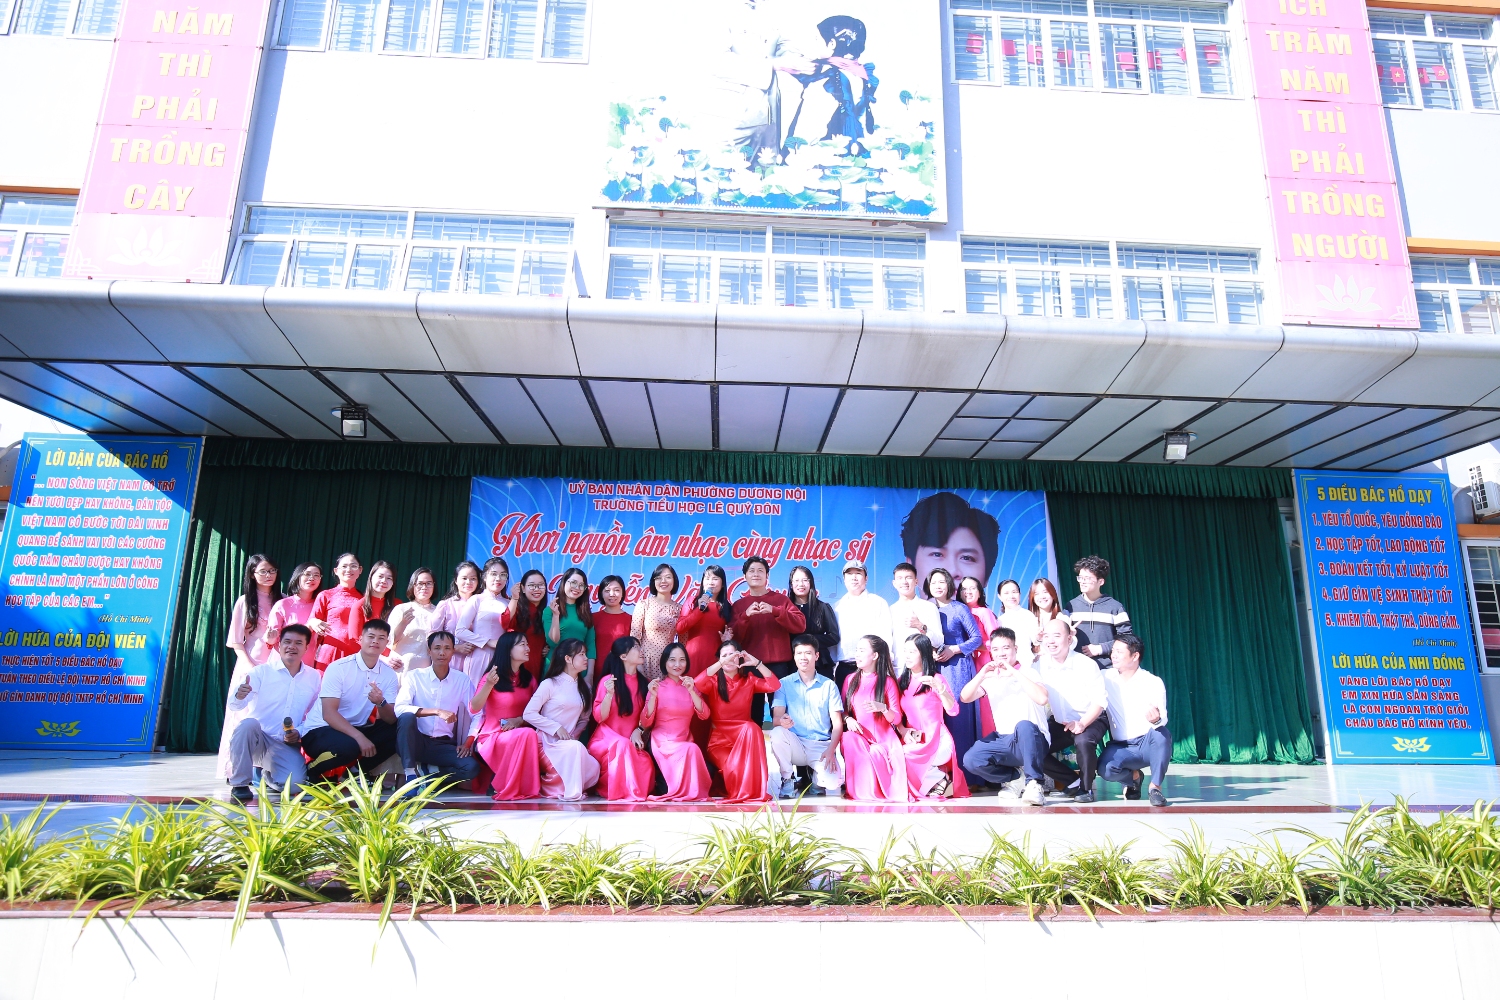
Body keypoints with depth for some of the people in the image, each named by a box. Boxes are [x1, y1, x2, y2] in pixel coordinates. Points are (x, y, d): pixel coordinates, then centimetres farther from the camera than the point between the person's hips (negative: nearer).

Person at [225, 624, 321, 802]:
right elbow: (235, 705, -15)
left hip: (287, 746, 2)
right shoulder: (261, 671, -3)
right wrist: (239, 696, -39)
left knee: (294, 785, -23)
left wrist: (299, 734, -7)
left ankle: (267, 774, 17)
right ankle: (239, 783, -15)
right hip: (256, 739, -2)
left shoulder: (314, 677, 6)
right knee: (248, 724, -36)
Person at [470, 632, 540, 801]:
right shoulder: (492, 676, -8)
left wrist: (519, 720, -11)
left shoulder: (529, 678, 8)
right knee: (527, 735, -33)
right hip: (493, 736, -5)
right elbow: (474, 709, -18)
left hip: (518, 731, 5)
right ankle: (500, 787, -17)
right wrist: (489, 685, -31)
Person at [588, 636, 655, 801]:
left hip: (633, 741, 4)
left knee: (646, 763, -27)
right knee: (623, 745, -37)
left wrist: (638, 731, -8)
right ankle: (625, 792, -18)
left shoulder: (643, 682, 7)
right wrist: (609, 694, -25)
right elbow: (599, 717, -10)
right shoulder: (608, 680, -7)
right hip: (606, 740, -4)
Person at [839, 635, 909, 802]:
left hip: (883, 738, -3)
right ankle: (859, 789, -15)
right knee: (848, 739, -32)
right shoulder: (850, 679, 11)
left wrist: (882, 708, -26)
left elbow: (896, 719, -5)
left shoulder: (888, 681, 0)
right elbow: (843, 709, 12)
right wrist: (848, 719, -11)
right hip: (859, 737, 3)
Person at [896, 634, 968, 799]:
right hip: (911, 740, 5)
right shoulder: (901, 681, 13)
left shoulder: (936, 679, -2)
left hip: (934, 739, -5)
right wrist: (903, 731, -8)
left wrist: (939, 687, -26)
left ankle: (938, 781, -5)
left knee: (906, 756, -29)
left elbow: (953, 711, -13)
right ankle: (936, 778, -4)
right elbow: (896, 715, 12)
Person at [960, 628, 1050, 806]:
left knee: (1024, 725, -38)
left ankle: (1034, 784, -25)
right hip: (1004, 741, 4)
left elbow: (1042, 699, -24)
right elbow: (965, 698, -5)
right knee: (971, 760, -20)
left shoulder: (1028, 672, -3)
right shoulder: (989, 677, 10)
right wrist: (981, 675, -19)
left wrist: (1014, 673, -25)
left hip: (1032, 742, -4)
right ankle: (1016, 777, 4)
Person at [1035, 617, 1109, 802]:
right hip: (1061, 723, 5)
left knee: (1084, 741, -36)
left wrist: (1082, 724, -32)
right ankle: (1074, 780, 7)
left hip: (1091, 720, -4)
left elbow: (1100, 700, -19)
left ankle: (1086, 788, -10)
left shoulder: (1086, 664, -19)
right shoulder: (1040, 664, -9)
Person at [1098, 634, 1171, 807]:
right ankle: (1133, 777, 8)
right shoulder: (1106, 678, -2)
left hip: (1149, 744, -1)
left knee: (1162, 733, -34)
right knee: (1106, 769, -29)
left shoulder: (1154, 682, -8)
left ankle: (1155, 786, -14)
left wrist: (1156, 719, -44)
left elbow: (1163, 720, -20)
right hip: (1121, 747, 1)